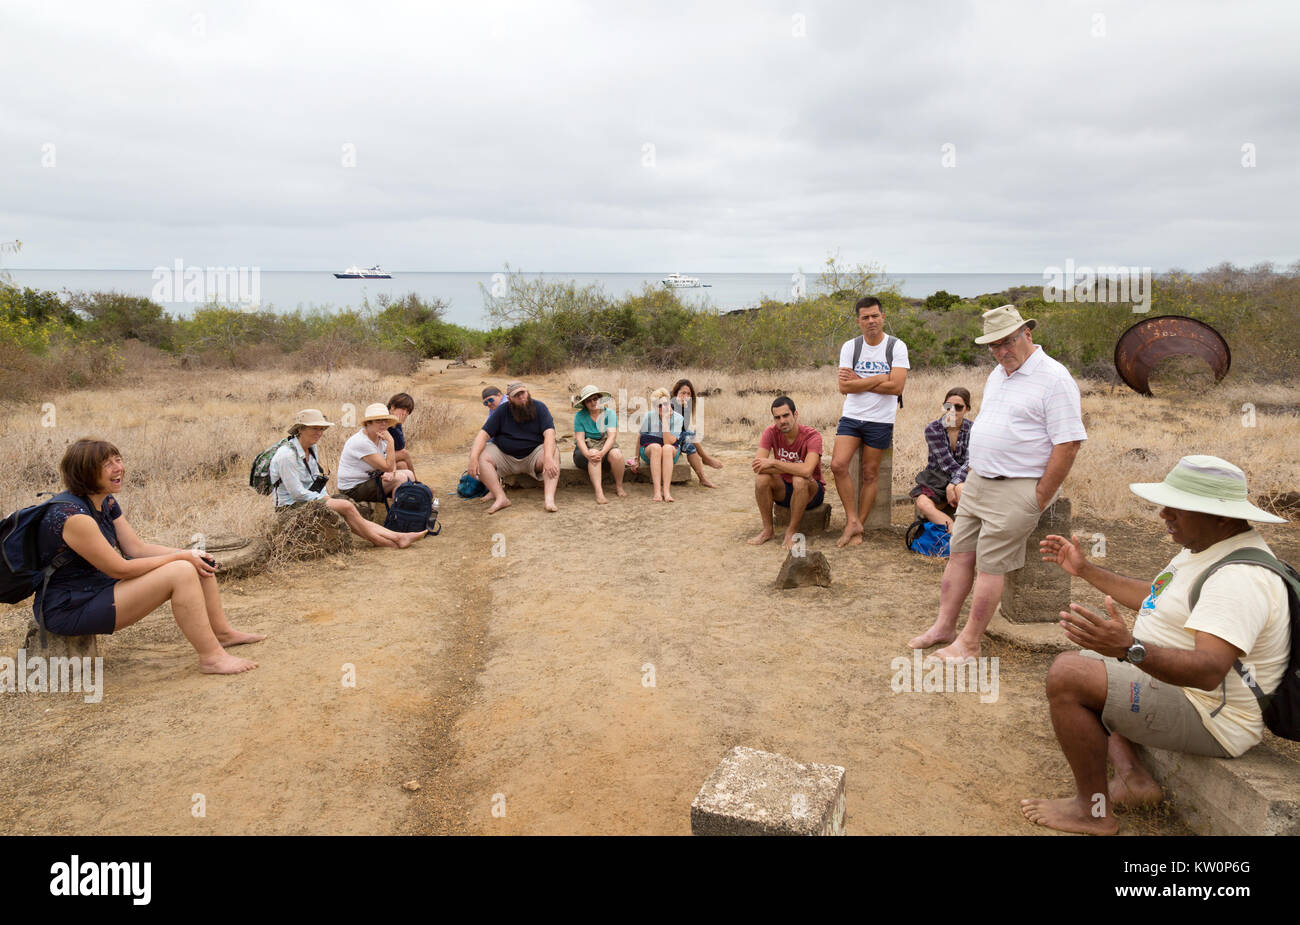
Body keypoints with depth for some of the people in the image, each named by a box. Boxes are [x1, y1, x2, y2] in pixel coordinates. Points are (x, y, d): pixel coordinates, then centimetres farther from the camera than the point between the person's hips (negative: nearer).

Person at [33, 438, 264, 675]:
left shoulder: (107, 503, 5)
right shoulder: (73, 516, -25)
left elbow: (137, 548, 6)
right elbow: (120, 569, -23)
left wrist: (190, 555, -8)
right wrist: (181, 558, -16)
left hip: (100, 588, 10)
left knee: (200, 563, 5)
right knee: (181, 572, -25)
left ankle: (222, 632, 19)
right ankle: (211, 657, -20)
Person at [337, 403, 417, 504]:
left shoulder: (381, 438, 3)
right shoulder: (361, 442, -23)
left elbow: (392, 464, 4)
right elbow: (388, 467, -24)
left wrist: (392, 472, -20)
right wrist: (390, 441, -25)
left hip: (371, 479, 9)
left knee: (409, 474, 2)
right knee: (400, 478, -21)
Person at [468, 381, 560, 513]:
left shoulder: (539, 408, -5)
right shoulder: (502, 411, 0)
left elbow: (549, 433, -20)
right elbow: (484, 434, -7)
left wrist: (548, 458, -39)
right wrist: (473, 458, -25)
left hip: (533, 455, -2)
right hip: (504, 456, 2)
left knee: (554, 453, -31)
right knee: (481, 455, -23)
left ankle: (549, 498, -47)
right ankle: (501, 498, -31)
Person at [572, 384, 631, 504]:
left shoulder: (609, 413, 0)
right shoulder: (580, 416, -1)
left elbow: (612, 436, -12)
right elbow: (579, 439, -10)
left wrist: (602, 452, -31)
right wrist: (588, 454, -31)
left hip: (606, 448, 1)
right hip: (586, 450, -1)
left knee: (616, 453, -31)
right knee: (594, 454, -35)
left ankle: (619, 487, -11)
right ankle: (599, 492, -44)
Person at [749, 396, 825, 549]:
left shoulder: (812, 436, -22)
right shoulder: (771, 433, -10)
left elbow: (806, 470, -38)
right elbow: (757, 466, -23)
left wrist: (773, 463, -31)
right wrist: (791, 467, -29)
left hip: (811, 491, -3)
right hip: (784, 491, 4)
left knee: (800, 479, -36)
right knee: (762, 477, -25)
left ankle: (792, 531, -17)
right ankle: (768, 530, -10)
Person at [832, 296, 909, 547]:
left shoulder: (897, 347, -3)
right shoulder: (850, 347, 2)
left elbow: (896, 387, -14)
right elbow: (844, 387, -7)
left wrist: (859, 382, -10)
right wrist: (878, 379, -10)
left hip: (880, 420, -1)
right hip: (851, 417, 2)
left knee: (870, 475, 4)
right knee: (838, 465, -15)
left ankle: (858, 526, 17)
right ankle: (852, 521, -2)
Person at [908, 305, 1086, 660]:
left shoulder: (1055, 378, -13)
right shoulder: (998, 374, 14)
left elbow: (1069, 444, -16)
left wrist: (1039, 500, -15)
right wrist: (976, 475, 14)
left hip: (1017, 490, -8)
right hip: (977, 482, 8)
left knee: (989, 565, -4)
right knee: (959, 554, 8)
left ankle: (969, 643, 4)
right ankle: (943, 627, 17)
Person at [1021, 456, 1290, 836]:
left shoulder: (1241, 577, -26)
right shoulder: (1207, 547, 8)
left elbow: (1209, 670, -38)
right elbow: (1151, 598, 24)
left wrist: (1130, 649, -54)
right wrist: (1086, 569, 24)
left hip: (1208, 720, -11)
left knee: (1067, 675, -24)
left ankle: (1093, 809, -7)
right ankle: (1133, 778, 8)